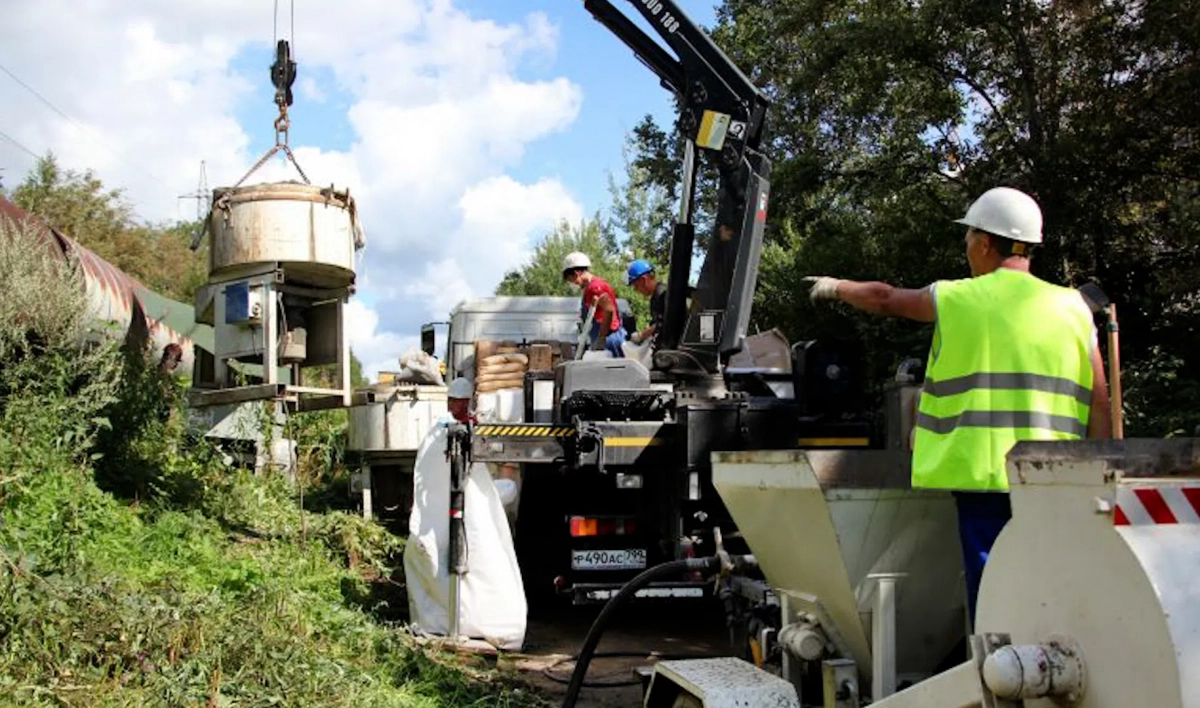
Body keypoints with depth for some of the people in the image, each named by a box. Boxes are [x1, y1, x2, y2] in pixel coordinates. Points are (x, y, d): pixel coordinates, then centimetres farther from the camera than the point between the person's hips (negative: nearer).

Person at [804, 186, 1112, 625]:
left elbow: (885, 300, 19)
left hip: (985, 474, -3)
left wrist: (837, 288, 38)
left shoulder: (956, 299, 2)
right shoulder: (1073, 308, 8)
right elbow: (1099, 403, 5)